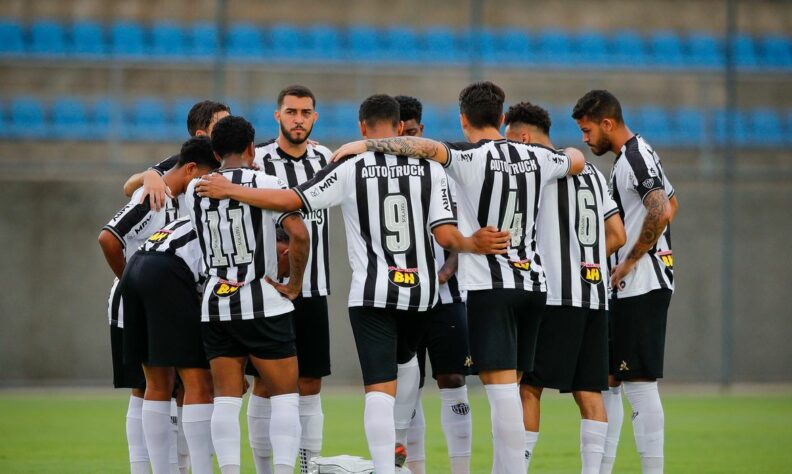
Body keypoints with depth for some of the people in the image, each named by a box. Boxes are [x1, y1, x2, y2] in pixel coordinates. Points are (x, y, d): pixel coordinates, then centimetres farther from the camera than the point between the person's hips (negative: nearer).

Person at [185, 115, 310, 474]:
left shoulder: (195, 190, 7)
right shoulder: (266, 184, -7)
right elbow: (299, 234, -20)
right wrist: (294, 284, -7)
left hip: (215, 306, 4)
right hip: (263, 305, -4)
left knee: (226, 399, 5)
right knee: (285, 395, 3)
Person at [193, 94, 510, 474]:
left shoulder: (351, 168, -6)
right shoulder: (429, 169, 1)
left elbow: (290, 200, -6)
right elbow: (446, 236, -4)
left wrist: (229, 190, 4)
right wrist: (475, 245, 15)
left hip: (373, 295, -3)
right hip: (420, 293, 3)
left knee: (379, 389, -6)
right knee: (399, 368, 25)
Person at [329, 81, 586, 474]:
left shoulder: (469, 159, -10)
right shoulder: (535, 158, 9)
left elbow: (426, 147, -28)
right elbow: (577, 161, 28)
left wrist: (366, 144, -21)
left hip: (489, 285, -6)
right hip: (532, 283, 6)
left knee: (501, 386, -10)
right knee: (508, 387, 13)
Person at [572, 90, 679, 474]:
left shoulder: (634, 157, -14)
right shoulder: (636, 156, 17)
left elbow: (661, 213, -27)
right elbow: (671, 204, 30)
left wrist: (628, 263, -17)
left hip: (640, 285, -11)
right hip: (626, 289, 11)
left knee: (640, 381, -10)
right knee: (607, 378, 12)